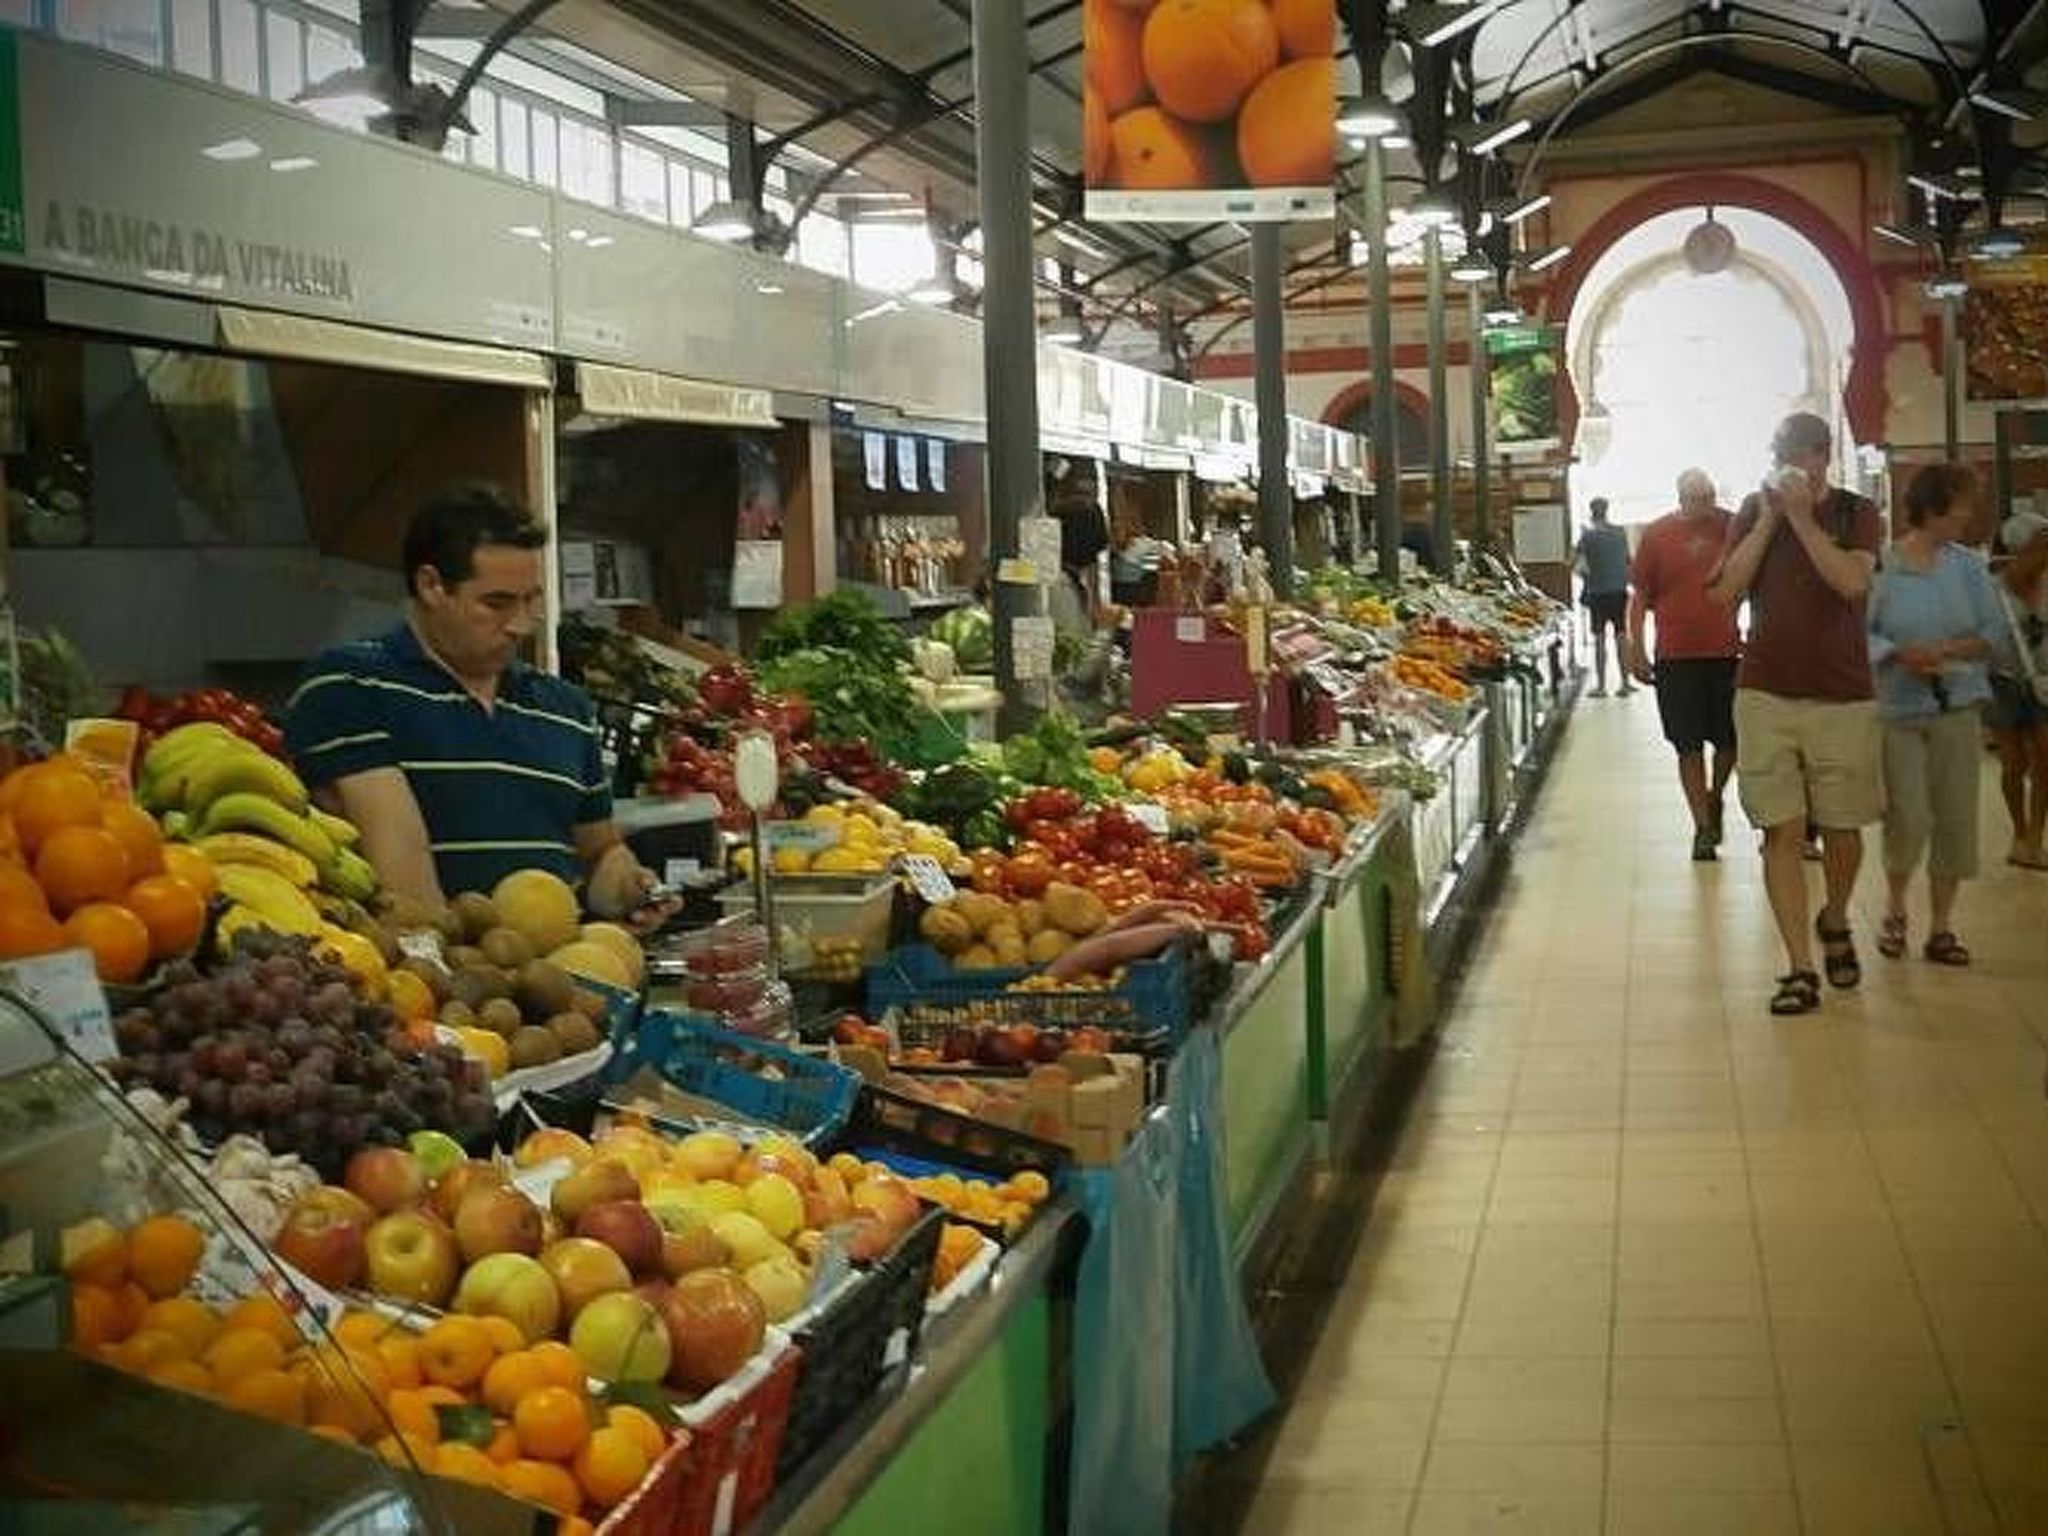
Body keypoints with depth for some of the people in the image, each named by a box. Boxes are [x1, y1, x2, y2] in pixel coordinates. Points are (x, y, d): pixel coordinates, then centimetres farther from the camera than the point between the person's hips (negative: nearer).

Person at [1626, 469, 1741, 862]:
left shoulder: (1731, 528, 3)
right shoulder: (1657, 534, 0)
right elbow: (1641, 595, 4)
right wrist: (1636, 649, -2)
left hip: (1727, 653, 2)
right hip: (1677, 658, -2)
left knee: (1731, 740, 7)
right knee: (1689, 746, 1)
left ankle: (1714, 797, 35)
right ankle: (1703, 826, 9)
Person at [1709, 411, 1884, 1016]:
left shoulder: (1856, 513, 3)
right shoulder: (1754, 509, 8)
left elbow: (1852, 582, -15)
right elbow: (1726, 589, -4)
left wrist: (1802, 517, -16)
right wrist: (1768, 520, -9)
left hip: (1843, 697, -1)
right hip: (1766, 692, 1)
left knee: (1842, 829, 7)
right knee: (1781, 832, -4)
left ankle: (1834, 923, 37)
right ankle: (1801, 969, -1)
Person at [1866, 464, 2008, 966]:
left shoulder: (1967, 566, 3)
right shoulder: (1880, 565, -8)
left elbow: (1994, 634, 1)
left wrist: (1945, 650, -14)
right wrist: (1898, 655, -24)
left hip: (1957, 708, 4)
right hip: (1897, 711, -3)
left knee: (1956, 821, 3)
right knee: (1908, 820, -9)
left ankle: (1941, 928, 16)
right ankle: (1894, 909, 19)